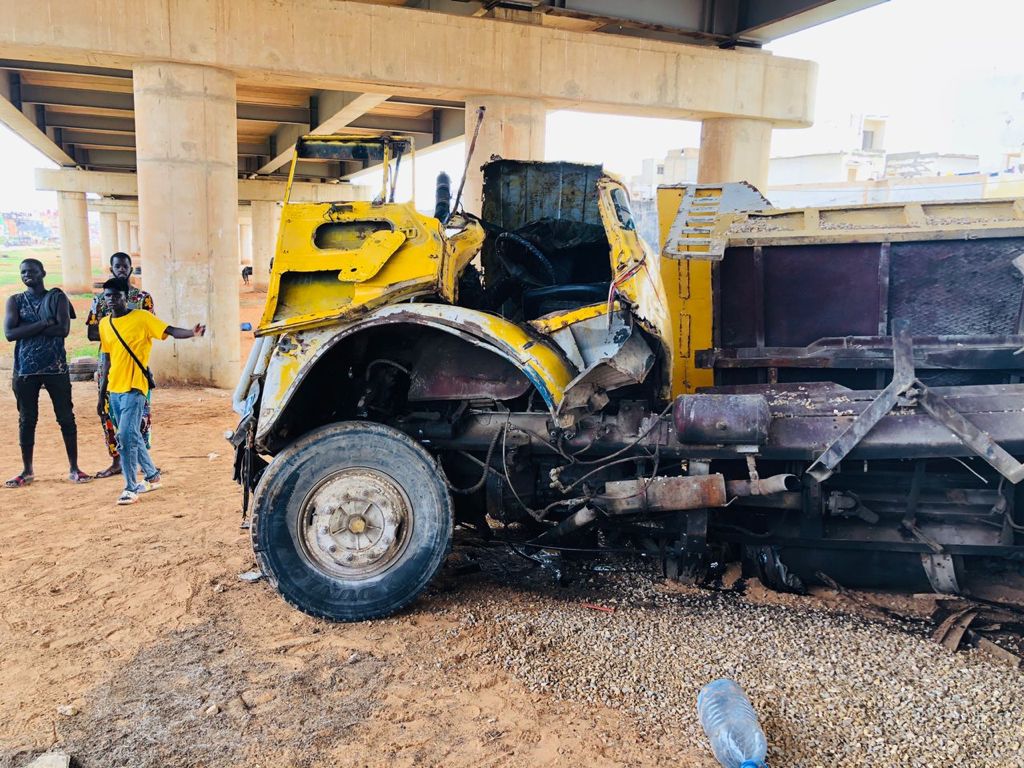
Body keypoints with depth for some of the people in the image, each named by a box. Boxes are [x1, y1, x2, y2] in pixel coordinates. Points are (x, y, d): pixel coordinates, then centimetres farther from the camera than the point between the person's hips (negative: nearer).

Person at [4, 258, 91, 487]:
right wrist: (43, 324, -14)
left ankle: (74, 468, 9)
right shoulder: (15, 301, 8)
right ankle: (27, 471, 16)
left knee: (66, 417, 1)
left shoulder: (57, 297, 3)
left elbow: (64, 329, -12)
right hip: (25, 369, 2)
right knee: (27, 420, 7)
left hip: (56, 367, -2)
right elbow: (9, 333, -7)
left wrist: (26, 329, -10)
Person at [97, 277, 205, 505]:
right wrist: (102, 394, 16)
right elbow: (106, 360, 15)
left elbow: (171, 331, -17)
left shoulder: (142, 318, -7)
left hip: (134, 389, -6)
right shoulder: (105, 324, 10)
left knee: (126, 437, -14)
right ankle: (152, 476, 32)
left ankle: (130, 487, -3)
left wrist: (192, 332, -38)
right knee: (132, 436, 15)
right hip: (114, 390, 6)